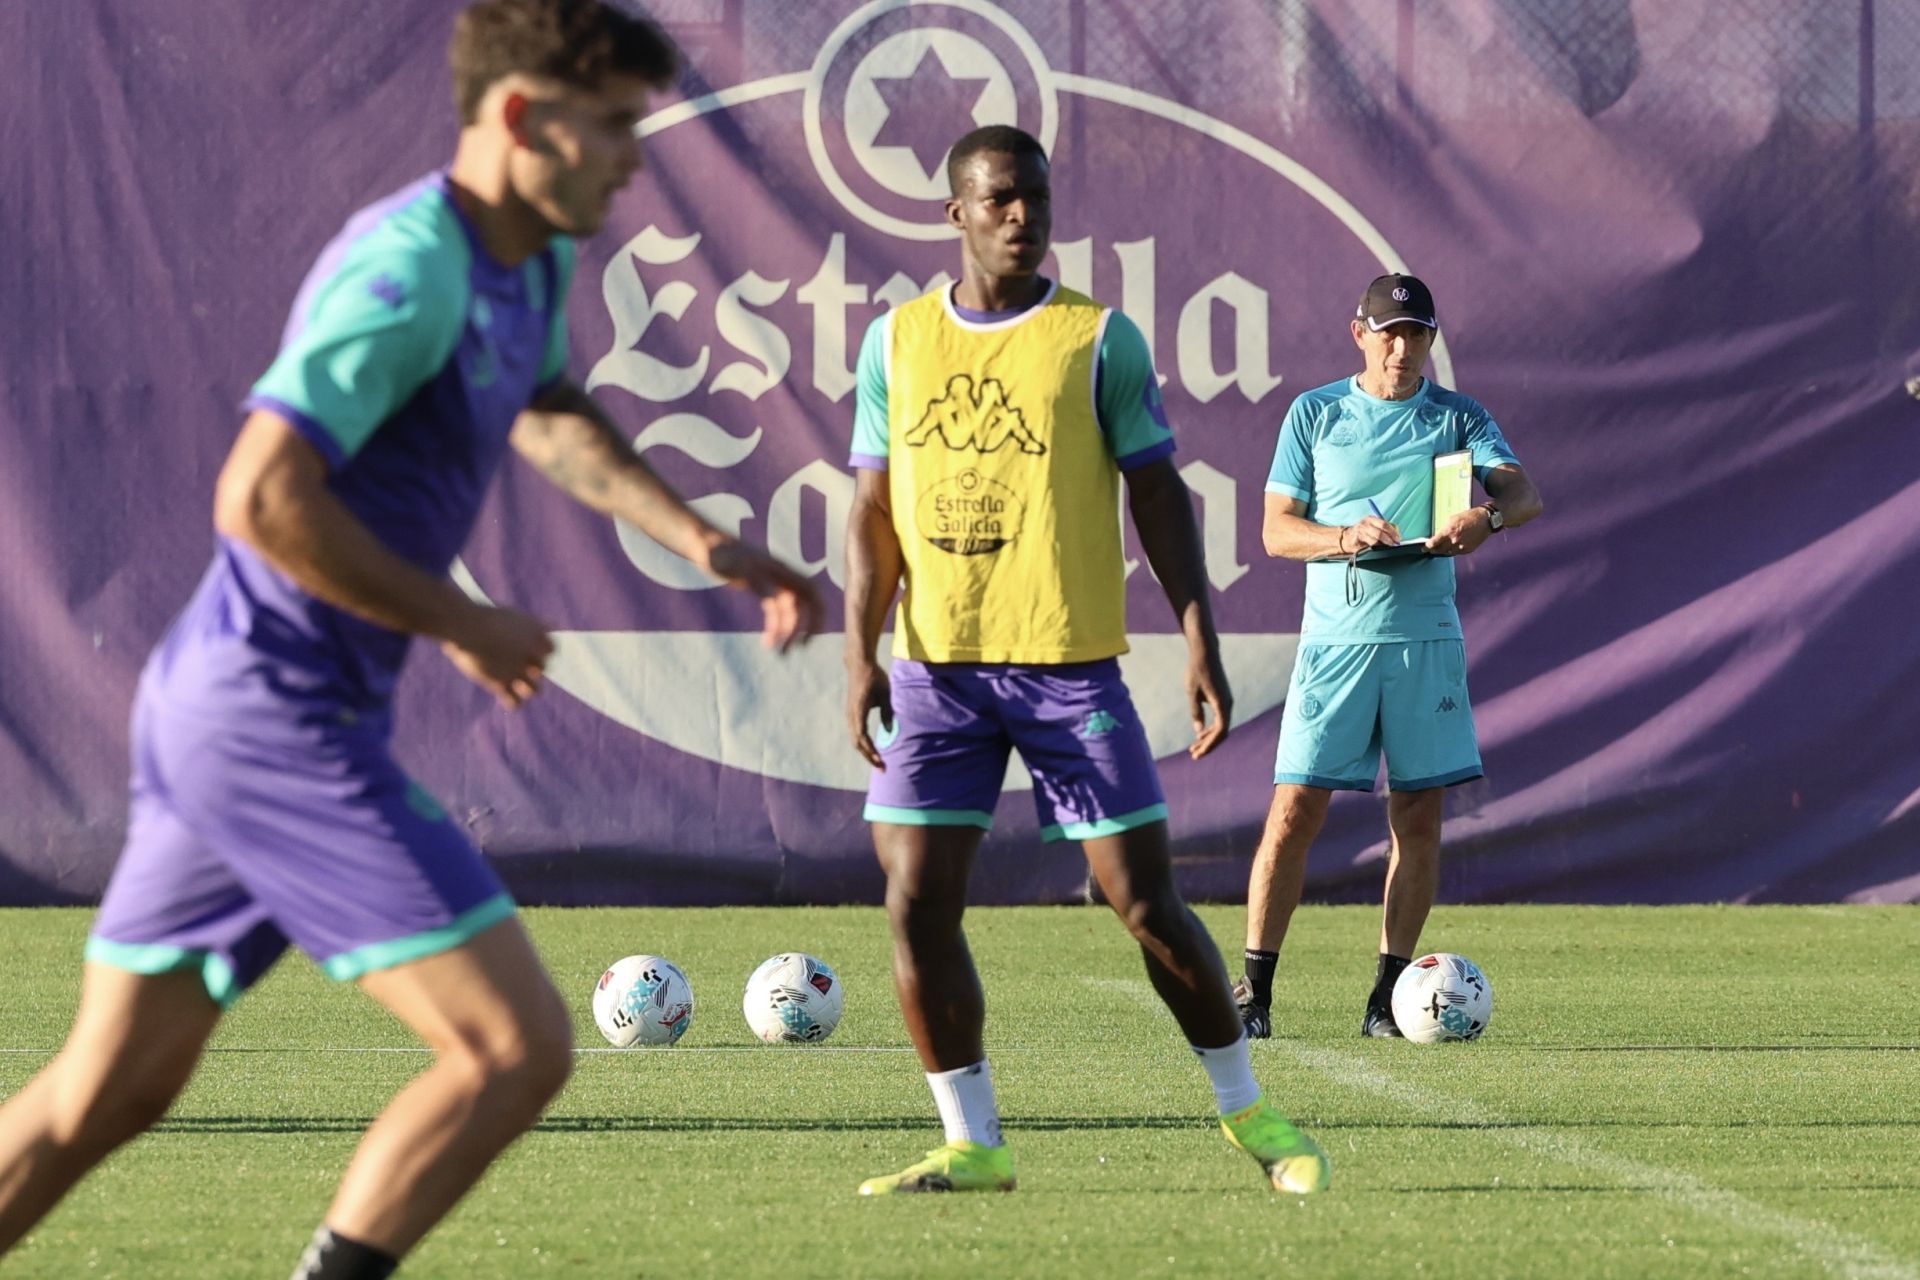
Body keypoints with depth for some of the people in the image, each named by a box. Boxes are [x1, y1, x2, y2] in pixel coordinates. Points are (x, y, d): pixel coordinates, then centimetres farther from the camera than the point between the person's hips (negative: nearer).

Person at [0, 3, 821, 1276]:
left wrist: (704, 540, 19)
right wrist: (461, 625, -16)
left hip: (215, 710, 10)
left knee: (104, 1096, 15)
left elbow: (549, 418, 33)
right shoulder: (408, 269, -18)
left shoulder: (529, 260, 12)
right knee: (516, 1048, -12)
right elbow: (260, 497, -25)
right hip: (280, 724, -10)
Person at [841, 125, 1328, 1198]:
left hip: (1069, 665, -3)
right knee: (918, 903, -5)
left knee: (1148, 901, -3)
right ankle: (973, 1145, 6)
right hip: (936, 667, 3)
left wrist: (1201, 642, -7)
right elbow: (876, 508, 11)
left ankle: (1248, 1110, 15)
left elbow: (1160, 494, 1)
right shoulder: (897, 341, 9)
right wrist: (863, 654, 0)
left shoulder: (1101, 339, 1)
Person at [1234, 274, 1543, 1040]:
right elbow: (1277, 529, 3)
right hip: (1335, 638, -1)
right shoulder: (1315, 415, 6)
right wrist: (1344, 537, -17)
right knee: (1295, 811, -7)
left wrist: (1487, 516, -32)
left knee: (1419, 816, 1)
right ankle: (1253, 991, -2)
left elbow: (1524, 493, -8)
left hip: (1426, 639, 1)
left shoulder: (1457, 418, 7)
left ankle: (1388, 995, 8)